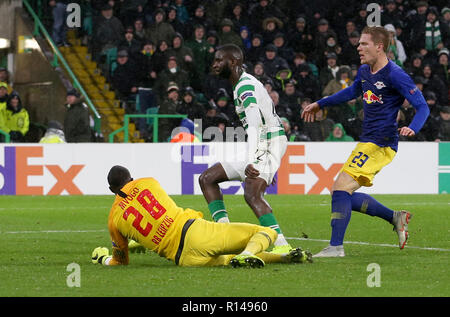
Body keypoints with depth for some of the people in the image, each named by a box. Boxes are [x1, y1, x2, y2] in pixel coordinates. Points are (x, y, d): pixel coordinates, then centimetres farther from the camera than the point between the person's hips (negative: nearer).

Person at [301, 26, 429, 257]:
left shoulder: (395, 75, -14)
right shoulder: (364, 72, 12)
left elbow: (422, 107, -15)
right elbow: (352, 91, 35)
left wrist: (412, 128, -34)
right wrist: (319, 104, 41)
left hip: (380, 144, -9)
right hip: (367, 142, 9)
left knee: (340, 188, -17)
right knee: (345, 196, 9)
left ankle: (336, 246, -14)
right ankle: (395, 217, 20)